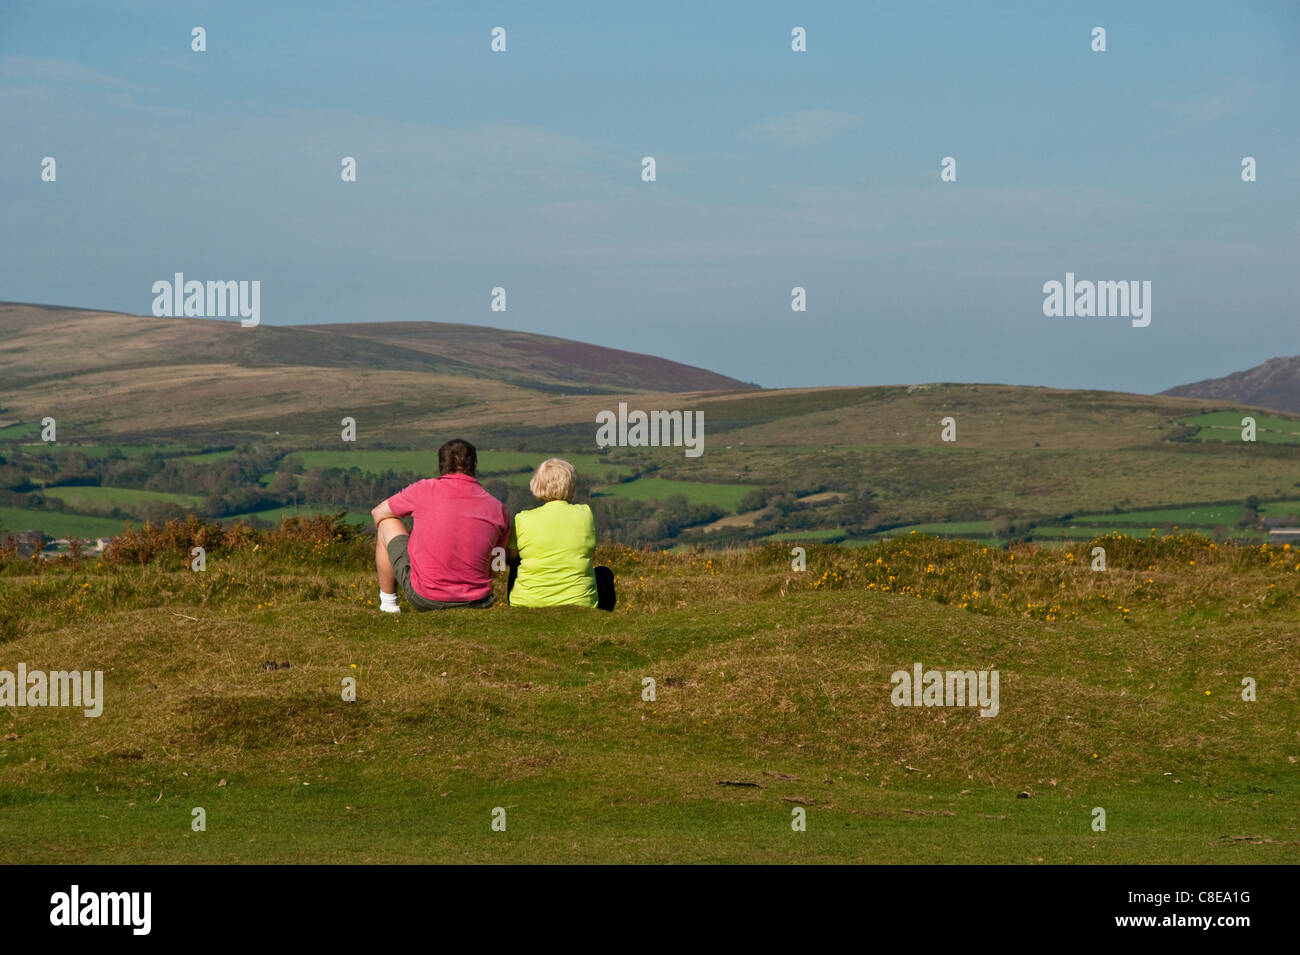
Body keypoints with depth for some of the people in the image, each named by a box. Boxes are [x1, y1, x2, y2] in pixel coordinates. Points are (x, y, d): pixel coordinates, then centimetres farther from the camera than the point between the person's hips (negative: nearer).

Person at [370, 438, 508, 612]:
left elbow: (378, 514, 13)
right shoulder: (497, 508, 0)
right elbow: (493, 564, 11)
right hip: (475, 601, 2)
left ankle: (388, 602, 25)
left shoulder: (424, 489, -5)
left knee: (386, 523, 19)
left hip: (424, 599, -2)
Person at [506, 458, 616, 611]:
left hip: (528, 604, 0)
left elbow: (508, 557, 9)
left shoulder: (523, 520, -7)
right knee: (604, 574, 32)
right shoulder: (585, 514, -4)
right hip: (579, 603, 0)